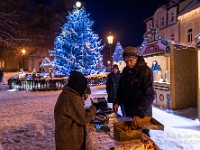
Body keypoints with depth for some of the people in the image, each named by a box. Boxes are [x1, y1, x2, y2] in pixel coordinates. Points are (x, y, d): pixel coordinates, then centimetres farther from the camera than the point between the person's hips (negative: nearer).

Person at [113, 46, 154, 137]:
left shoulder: (146, 71, -17)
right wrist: (117, 102, 0)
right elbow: (121, 87, 14)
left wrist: (140, 114, -32)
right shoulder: (125, 70, 3)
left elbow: (149, 95, -24)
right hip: (128, 111, 6)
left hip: (142, 113, -6)